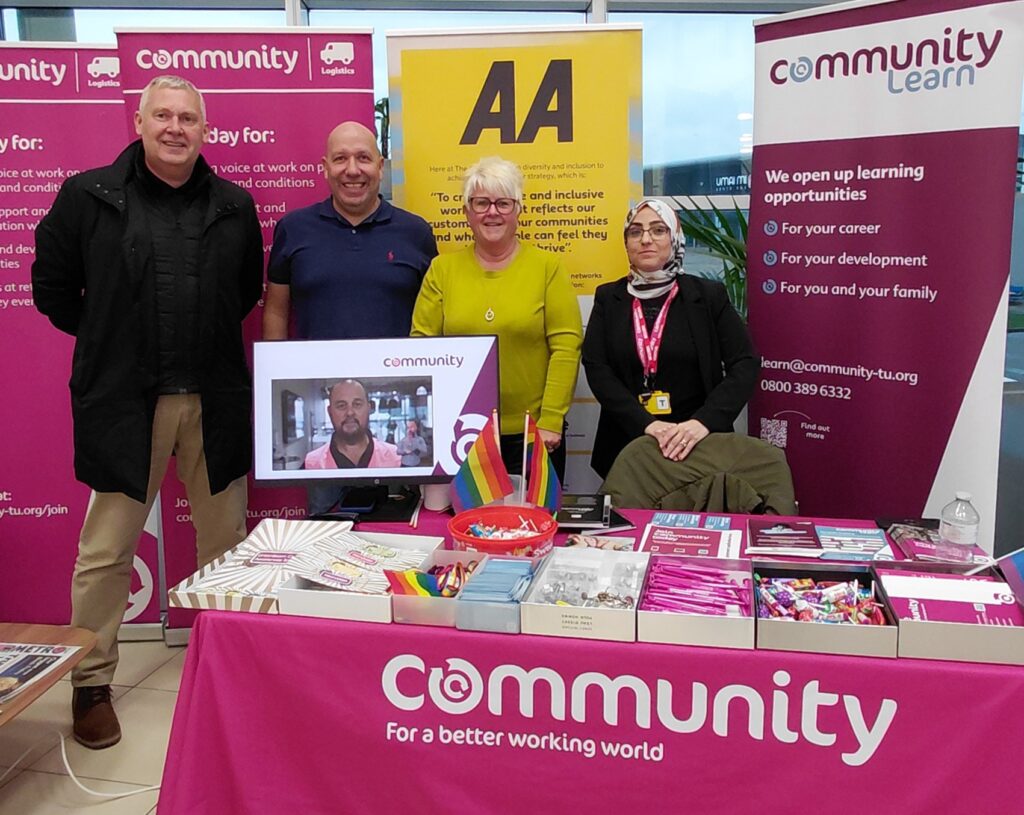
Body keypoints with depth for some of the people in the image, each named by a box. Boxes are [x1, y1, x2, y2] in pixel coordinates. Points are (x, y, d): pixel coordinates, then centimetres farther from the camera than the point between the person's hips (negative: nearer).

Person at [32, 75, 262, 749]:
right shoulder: (88, 196, 0)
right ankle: (92, 682, 21)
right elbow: (53, 288, 8)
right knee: (106, 551, 4)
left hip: (215, 401, 3)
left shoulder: (235, 207, 7)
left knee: (227, 542, 12)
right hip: (124, 399, -2)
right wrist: (110, 341, 8)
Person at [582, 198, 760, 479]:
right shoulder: (608, 298, 2)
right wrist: (646, 424, -20)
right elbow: (596, 368, -6)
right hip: (627, 443, 1)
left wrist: (703, 422, -22)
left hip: (698, 444, -1)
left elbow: (745, 365, -7)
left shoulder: (708, 295, -2)